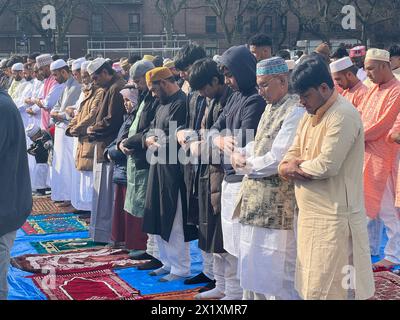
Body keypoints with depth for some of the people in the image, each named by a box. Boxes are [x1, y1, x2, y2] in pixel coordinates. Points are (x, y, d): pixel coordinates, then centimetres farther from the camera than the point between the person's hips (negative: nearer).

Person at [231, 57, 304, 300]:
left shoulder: (296, 111, -16)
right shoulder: (271, 107, 14)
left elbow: (276, 159, -21)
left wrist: (245, 165, -6)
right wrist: (241, 153, -1)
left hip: (278, 203, -9)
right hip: (257, 198, 9)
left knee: (276, 270, -1)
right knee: (254, 265, 17)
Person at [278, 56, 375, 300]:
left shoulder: (343, 115, -16)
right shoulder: (310, 116, 14)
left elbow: (327, 165, -23)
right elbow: (291, 155, 13)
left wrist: (296, 167, -5)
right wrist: (289, 167, -11)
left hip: (334, 218, -9)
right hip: (311, 215, 9)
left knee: (332, 289, -2)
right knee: (311, 288, 15)